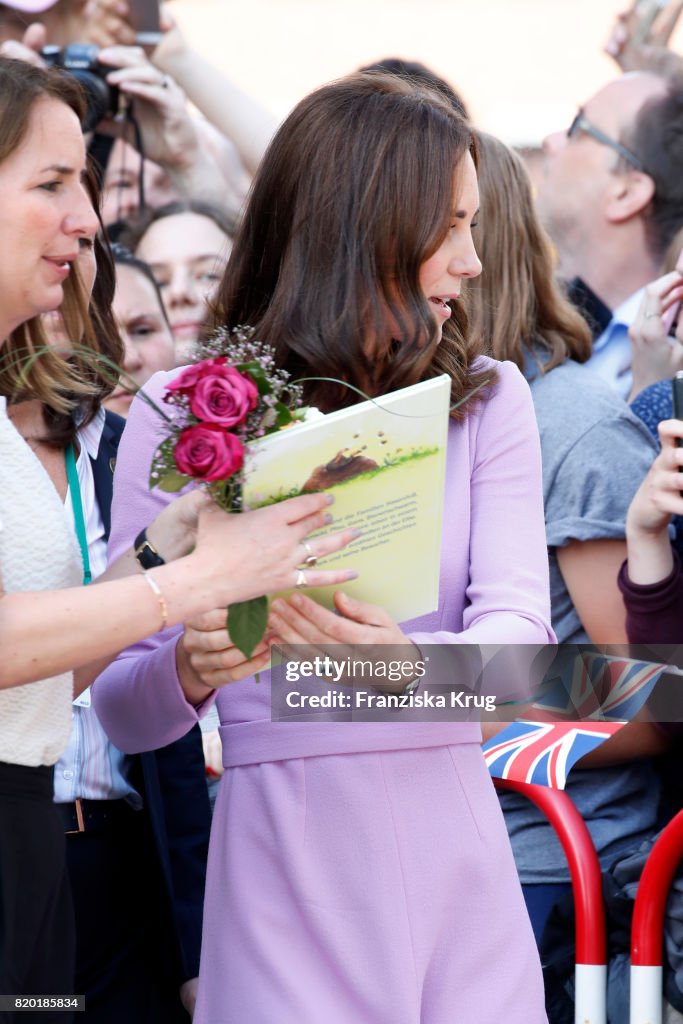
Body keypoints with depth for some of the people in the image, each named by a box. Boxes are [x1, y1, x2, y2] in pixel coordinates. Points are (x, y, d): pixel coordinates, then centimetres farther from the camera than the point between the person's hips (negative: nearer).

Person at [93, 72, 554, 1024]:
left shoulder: (488, 399, 7)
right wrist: (189, 671, -22)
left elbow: (522, 629, -8)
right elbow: (121, 711, 0)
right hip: (283, 864, -2)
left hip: (456, 851, 2)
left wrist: (407, 664, -29)